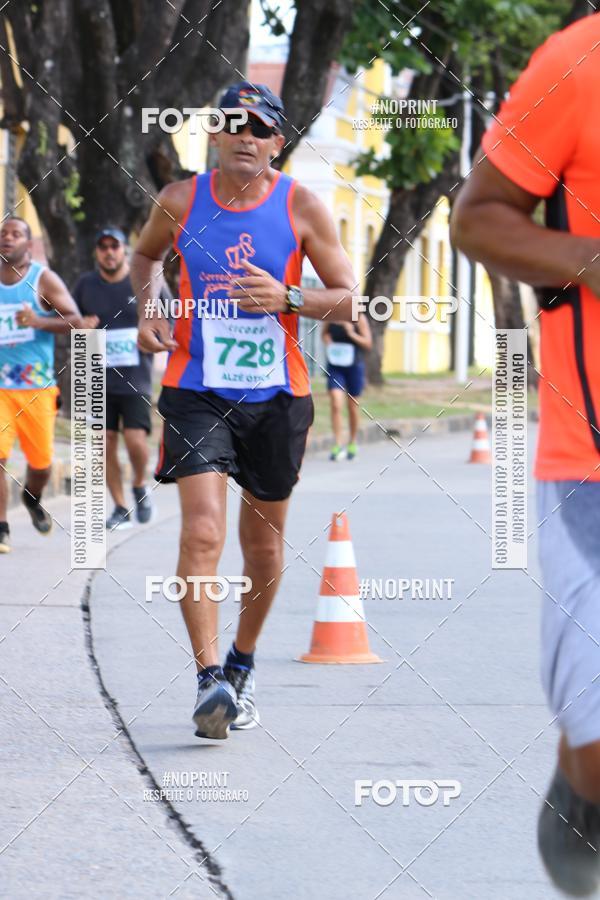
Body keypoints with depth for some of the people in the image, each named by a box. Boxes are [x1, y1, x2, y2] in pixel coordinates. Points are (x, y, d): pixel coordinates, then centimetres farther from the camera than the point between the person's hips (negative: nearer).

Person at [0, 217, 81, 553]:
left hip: (37, 386, -1)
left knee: (41, 460, 6)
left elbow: (76, 321, -8)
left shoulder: (43, 279, -1)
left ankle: (33, 498, 41)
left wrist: (39, 322, -23)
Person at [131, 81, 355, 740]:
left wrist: (288, 299, -18)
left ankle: (242, 666, 32)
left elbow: (349, 299, -1)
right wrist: (148, 312, 3)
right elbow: (144, 255, 21)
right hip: (197, 393, -1)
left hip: (276, 395, 1)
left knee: (264, 542, 12)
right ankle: (209, 679, -21)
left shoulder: (301, 208, -3)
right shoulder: (180, 202, 0)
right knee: (201, 533, -18)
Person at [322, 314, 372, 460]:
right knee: (336, 405, -13)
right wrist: (327, 340, -3)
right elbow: (324, 333, 19)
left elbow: (368, 343, -5)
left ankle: (352, 442, 31)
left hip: (354, 366, -1)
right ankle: (337, 445, -12)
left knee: (353, 407, 12)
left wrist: (352, 334, -19)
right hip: (335, 366, 1)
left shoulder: (359, 318, -6)